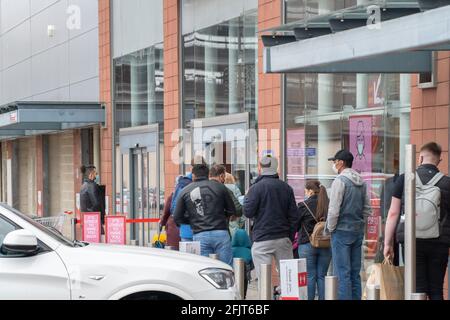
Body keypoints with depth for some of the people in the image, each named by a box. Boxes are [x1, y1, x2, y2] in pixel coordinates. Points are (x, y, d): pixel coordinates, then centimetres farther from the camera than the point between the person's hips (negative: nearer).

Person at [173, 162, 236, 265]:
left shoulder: (185, 192, 9)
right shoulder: (220, 187, 7)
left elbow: (177, 218, 9)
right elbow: (232, 211, 9)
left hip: (200, 236, 1)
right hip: (220, 233, -1)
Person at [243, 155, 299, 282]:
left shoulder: (256, 188, -8)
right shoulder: (286, 188, 7)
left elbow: (248, 212, -8)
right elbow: (294, 215, 8)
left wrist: (246, 198, 10)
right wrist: (291, 237, 15)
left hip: (262, 239, -4)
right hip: (283, 238, 4)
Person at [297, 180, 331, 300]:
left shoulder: (304, 206, -10)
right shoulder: (329, 204, -1)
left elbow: (295, 225, -1)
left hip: (307, 245, -3)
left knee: (309, 276, 2)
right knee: (322, 276, 10)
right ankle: (323, 298, 10)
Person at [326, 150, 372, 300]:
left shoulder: (340, 181, -12)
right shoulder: (361, 182, 10)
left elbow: (334, 209, -15)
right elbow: (367, 209, 14)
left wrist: (330, 228, -4)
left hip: (342, 231, -7)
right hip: (358, 231, 7)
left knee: (342, 273, -5)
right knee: (355, 273, 11)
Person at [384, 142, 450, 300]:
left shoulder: (404, 179, 1)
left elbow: (393, 213, 1)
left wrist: (388, 243, 6)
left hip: (414, 241, -1)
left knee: (417, 289, 1)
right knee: (436, 291, 8)